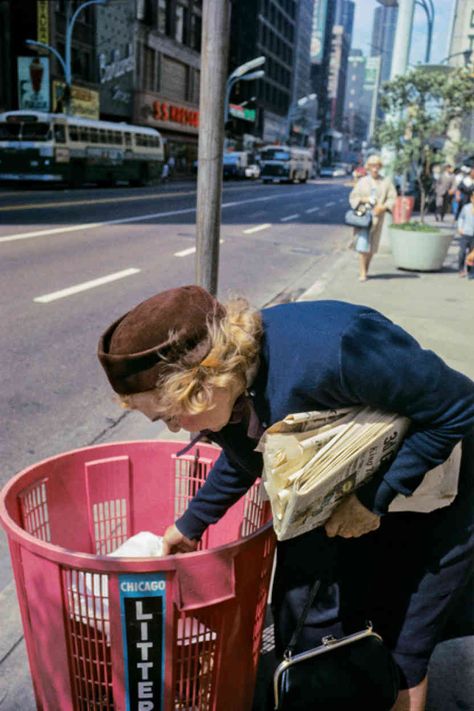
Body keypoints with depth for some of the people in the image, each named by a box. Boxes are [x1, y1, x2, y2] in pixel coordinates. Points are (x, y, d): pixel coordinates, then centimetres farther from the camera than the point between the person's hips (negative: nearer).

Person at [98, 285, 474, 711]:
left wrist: (377, 497, -23)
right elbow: (243, 456, 8)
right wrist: (190, 524, 17)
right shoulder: (227, 380, -15)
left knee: (399, 659, 7)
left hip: (426, 492, -5)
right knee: (308, 633, 11)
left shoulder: (332, 352, -39)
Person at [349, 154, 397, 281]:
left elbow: (392, 198, 3)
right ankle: (362, 273, -9)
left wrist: (384, 206, -14)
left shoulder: (386, 182, 5)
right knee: (363, 243, -11)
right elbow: (352, 197, 6)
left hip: (377, 217, 1)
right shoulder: (362, 181, 5)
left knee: (372, 246, 6)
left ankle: (366, 270, 21)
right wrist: (363, 199, -12)